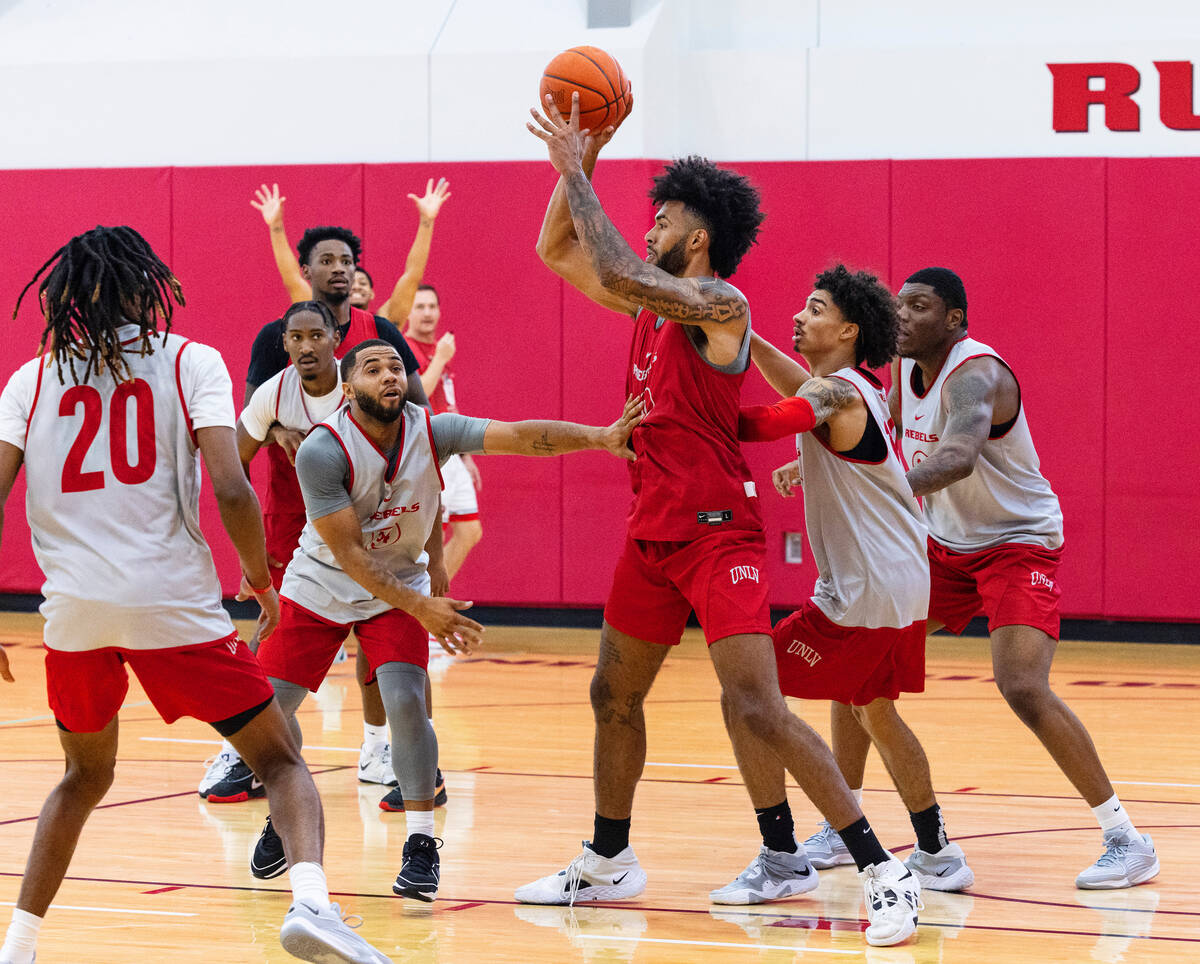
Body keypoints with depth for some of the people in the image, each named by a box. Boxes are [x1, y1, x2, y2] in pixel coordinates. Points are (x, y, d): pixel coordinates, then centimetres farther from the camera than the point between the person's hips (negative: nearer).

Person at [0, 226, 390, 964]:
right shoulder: (190, 362, 3)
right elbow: (232, 491, -9)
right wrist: (262, 580, 7)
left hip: (74, 608, 3)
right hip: (172, 602, -3)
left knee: (86, 776, 27)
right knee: (281, 761, 7)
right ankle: (311, 900, -19)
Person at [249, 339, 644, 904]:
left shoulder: (429, 431, -18)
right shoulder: (322, 452, -26)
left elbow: (521, 436, -29)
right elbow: (348, 552, -26)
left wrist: (600, 436, -43)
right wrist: (421, 608, -33)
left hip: (401, 582, 1)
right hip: (320, 587, -1)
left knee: (405, 703, -20)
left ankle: (421, 846, -7)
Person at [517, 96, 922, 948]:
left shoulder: (719, 303, -14)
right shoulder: (653, 302, 11)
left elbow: (621, 274, -28)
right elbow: (559, 251, 20)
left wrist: (576, 174, -19)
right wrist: (579, 163, 7)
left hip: (717, 531, -9)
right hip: (654, 530, 10)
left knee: (755, 709, -17)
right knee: (614, 695, 19)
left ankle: (883, 870, -15)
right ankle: (608, 863, 36)